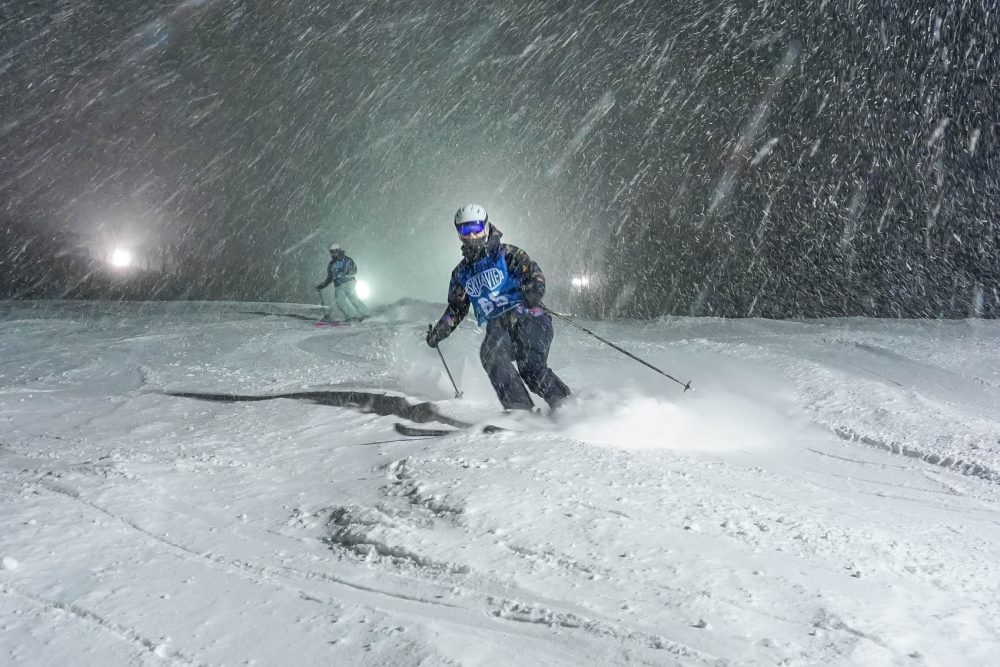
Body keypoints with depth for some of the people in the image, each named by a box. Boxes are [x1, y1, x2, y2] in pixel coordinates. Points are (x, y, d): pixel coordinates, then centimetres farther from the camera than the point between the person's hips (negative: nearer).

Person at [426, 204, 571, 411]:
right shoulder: (461, 273, 21)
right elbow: (456, 309, 30)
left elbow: (534, 274, -7)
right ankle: (520, 409, -33)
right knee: (490, 354, -29)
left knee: (531, 368, -26)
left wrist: (533, 293, -30)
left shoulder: (506, 254, 6)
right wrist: (438, 332, 18)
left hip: (526, 317, -4)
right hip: (498, 327, 4)